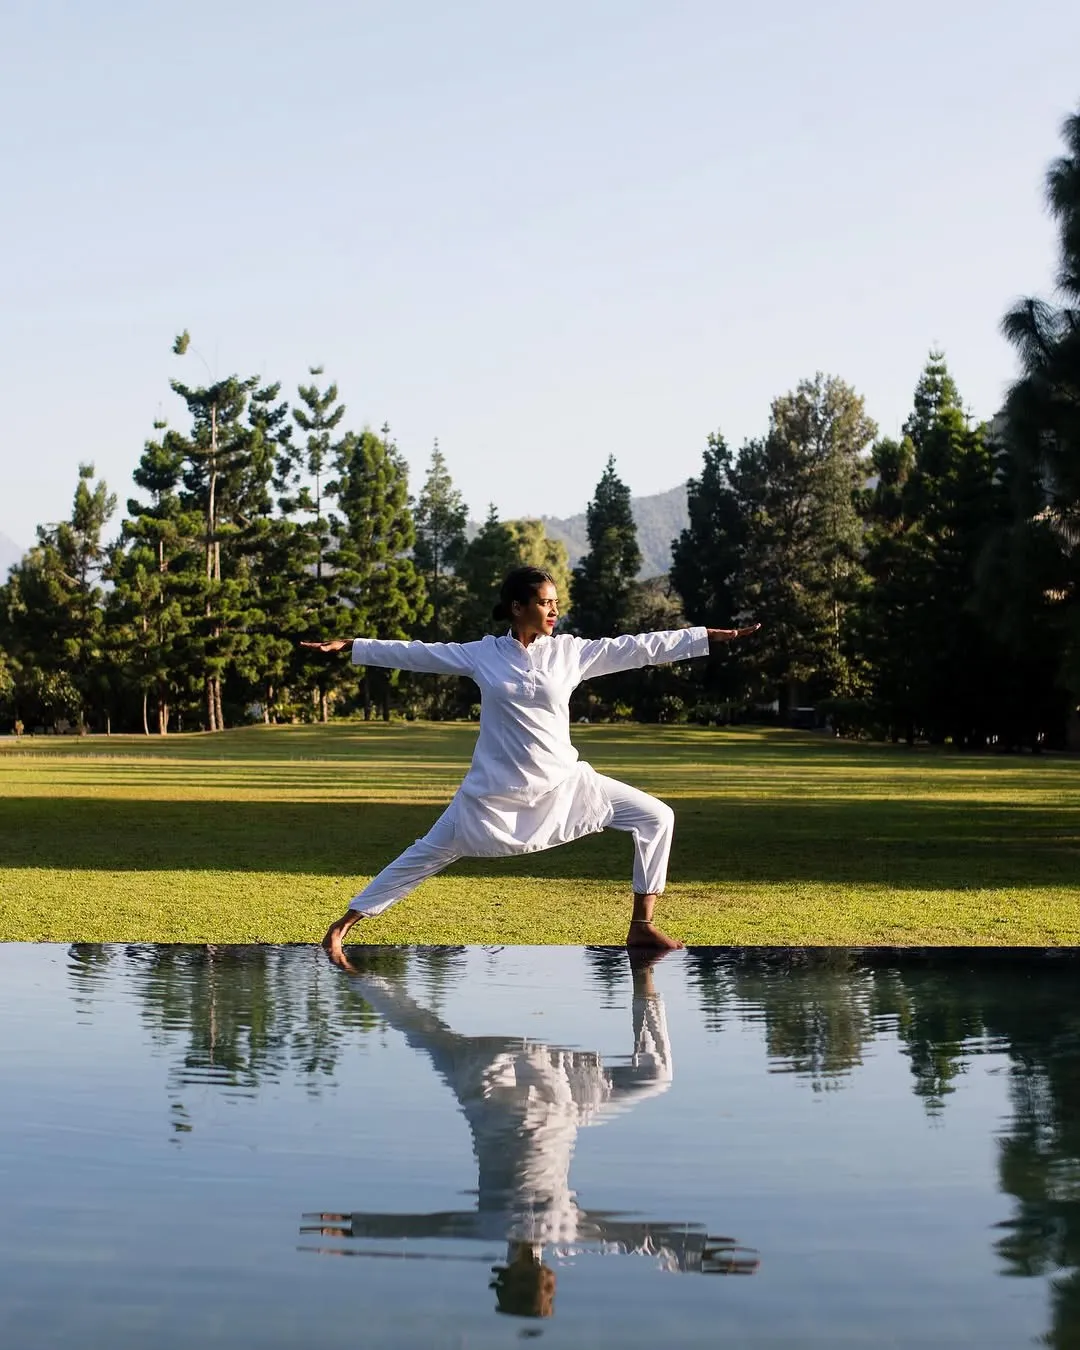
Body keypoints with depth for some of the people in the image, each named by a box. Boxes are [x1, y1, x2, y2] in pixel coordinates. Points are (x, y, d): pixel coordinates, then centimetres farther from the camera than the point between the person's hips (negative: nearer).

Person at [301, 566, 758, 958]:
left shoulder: (570, 651, -2)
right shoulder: (481, 654, -3)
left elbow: (641, 647, -2)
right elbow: (413, 653, 1)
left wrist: (716, 636, -5)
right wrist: (348, 645, 0)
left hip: (564, 784, 2)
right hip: (496, 790, -2)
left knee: (655, 817, -6)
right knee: (427, 855, 3)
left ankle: (641, 925, 2)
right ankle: (346, 921, 16)